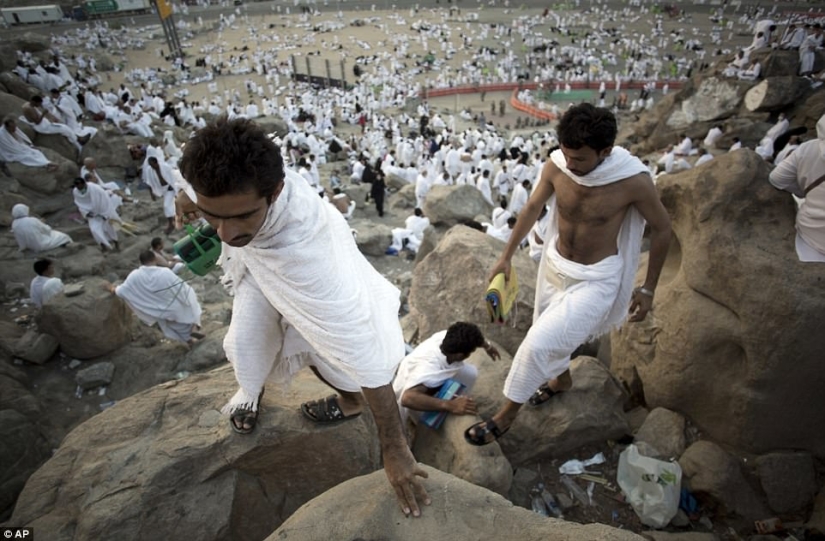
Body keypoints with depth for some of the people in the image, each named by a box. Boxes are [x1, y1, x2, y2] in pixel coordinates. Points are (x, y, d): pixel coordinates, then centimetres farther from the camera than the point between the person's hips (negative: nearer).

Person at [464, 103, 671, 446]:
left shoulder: (633, 180, -25)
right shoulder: (556, 165, -16)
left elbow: (662, 228, -8)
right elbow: (533, 207, 1)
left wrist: (648, 289, -3)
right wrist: (506, 256, 6)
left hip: (596, 279, -5)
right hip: (555, 264, 5)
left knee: (538, 343, -11)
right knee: (550, 334, 22)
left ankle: (506, 414, 13)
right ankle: (561, 379, 56)